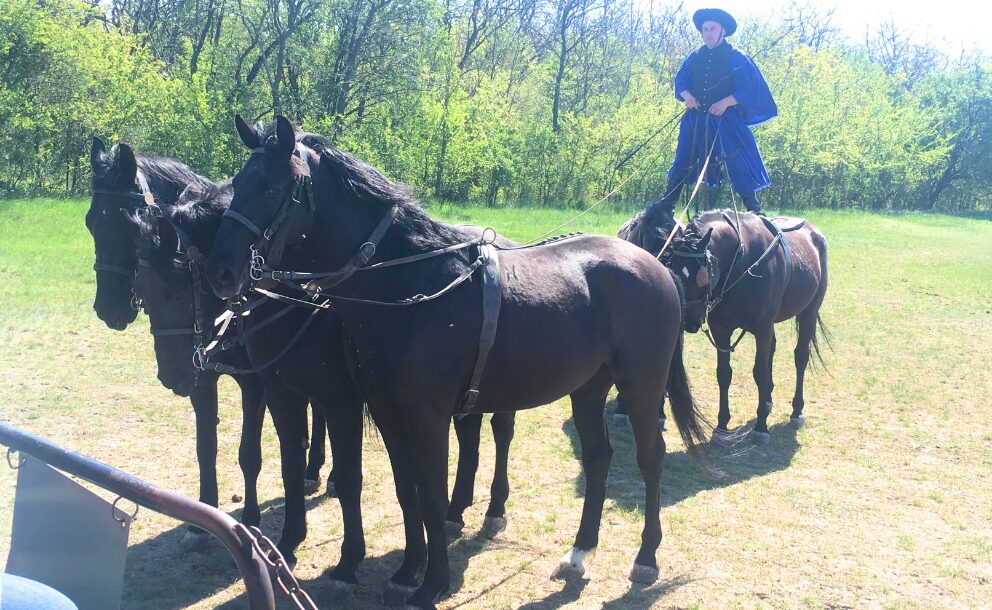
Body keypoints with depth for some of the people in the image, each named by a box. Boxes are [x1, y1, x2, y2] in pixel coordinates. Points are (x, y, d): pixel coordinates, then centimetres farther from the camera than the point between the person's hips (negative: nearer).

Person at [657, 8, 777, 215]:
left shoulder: (736, 58, -2)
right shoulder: (695, 57, 11)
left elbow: (750, 88, -7)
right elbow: (680, 81, 15)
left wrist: (726, 102, -20)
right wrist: (687, 95, -7)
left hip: (726, 121, -4)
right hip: (695, 121, 4)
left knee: (739, 164, -7)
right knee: (683, 163, 7)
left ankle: (754, 211, -1)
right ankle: (665, 208, 14)